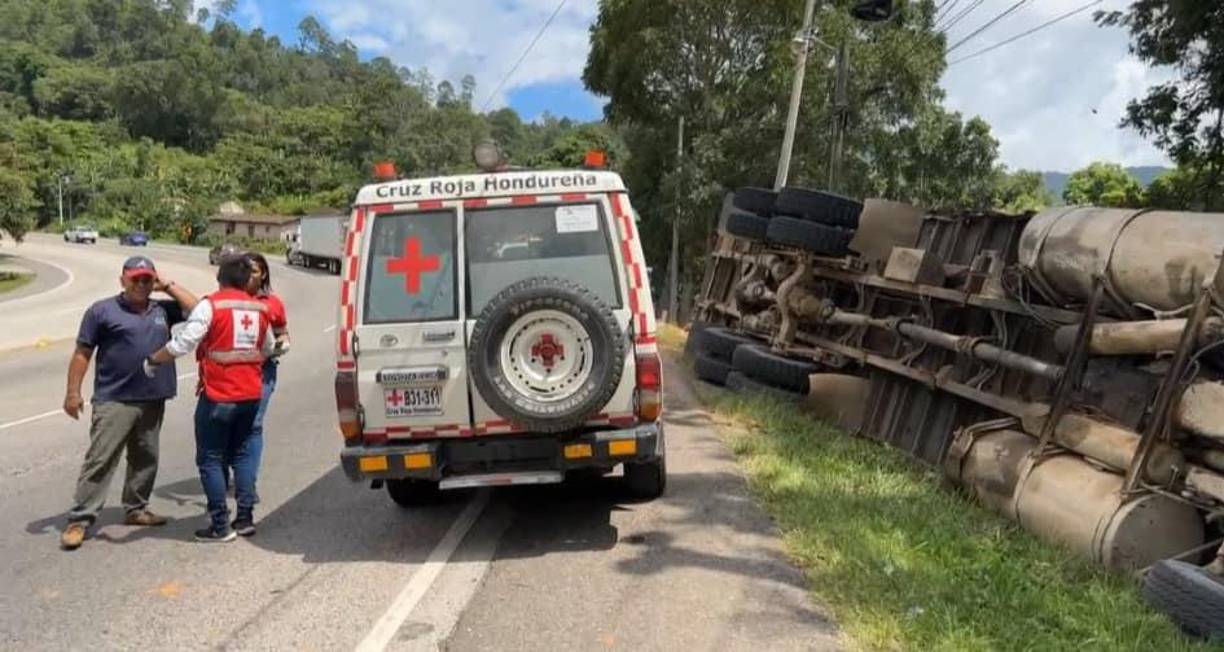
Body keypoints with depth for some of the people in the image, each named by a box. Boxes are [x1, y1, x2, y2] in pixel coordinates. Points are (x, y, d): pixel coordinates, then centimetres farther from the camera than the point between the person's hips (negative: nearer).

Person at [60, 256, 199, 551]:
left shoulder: (162, 310, 11)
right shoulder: (103, 310, -1)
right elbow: (82, 354, -2)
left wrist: (168, 286, 4)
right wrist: (73, 392, -7)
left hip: (153, 401, 5)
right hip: (114, 401, -5)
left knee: (145, 459, 14)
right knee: (100, 460, -6)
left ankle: (136, 509, 28)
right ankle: (79, 520, 0)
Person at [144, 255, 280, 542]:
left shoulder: (211, 305, -11)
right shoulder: (259, 308, 7)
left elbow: (183, 343, -17)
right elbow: (268, 349, 17)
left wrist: (153, 360, -2)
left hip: (218, 395, -6)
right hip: (250, 393, 6)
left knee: (210, 459, 4)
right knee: (241, 453, 18)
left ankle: (221, 525, 6)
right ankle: (246, 518, 19)